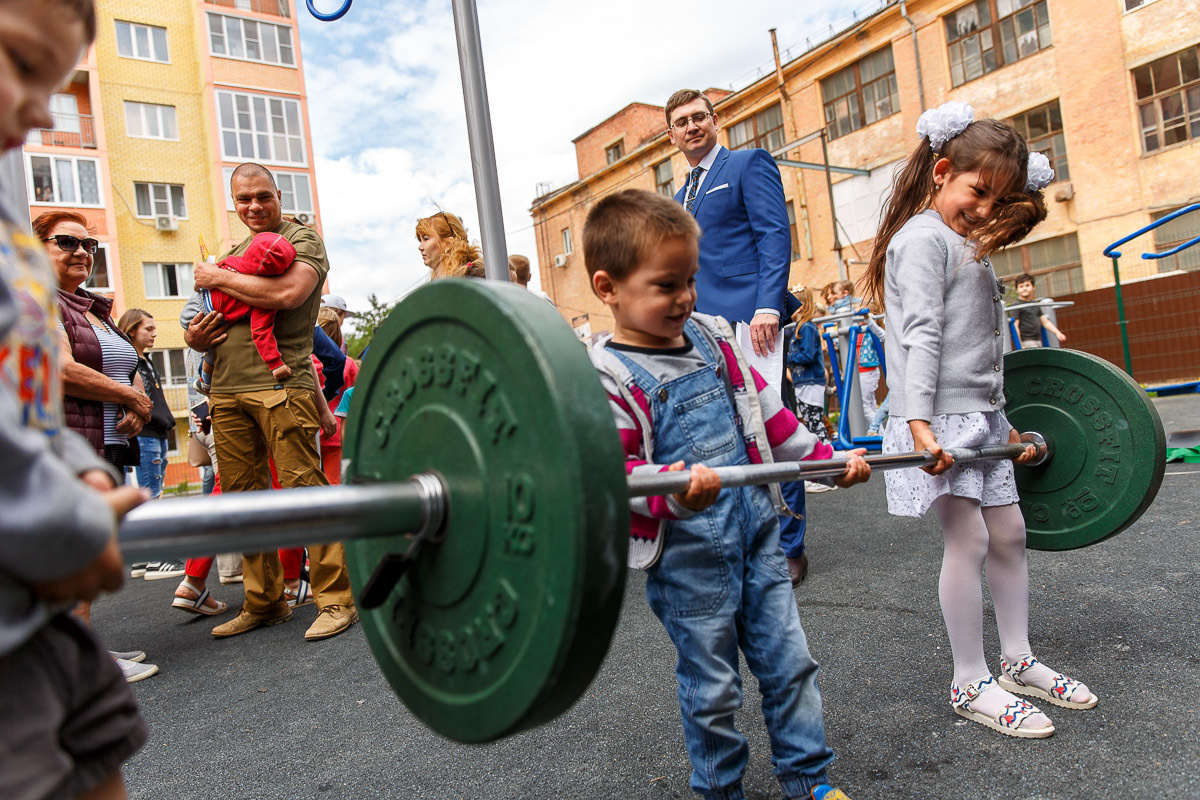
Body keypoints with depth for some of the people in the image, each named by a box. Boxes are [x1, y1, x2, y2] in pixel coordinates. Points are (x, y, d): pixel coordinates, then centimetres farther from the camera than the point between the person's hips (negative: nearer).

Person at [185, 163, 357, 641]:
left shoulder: (303, 239, 3)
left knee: (304, 488, -10)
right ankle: (263, 602, 20)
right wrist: (195, 337, 5)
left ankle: (335, 600, -2)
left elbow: (288, 294, -18)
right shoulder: (234, 253, 24)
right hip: (226, 388, 7)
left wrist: (219, 278, -6)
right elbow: (214, 314, 29)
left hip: (281, 383, -7)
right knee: (242, 497, 8)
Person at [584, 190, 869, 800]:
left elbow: (765, 413, 16)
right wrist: (674, 489, -38)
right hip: (685, 556, -6)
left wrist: (825, 459, 14)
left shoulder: (711, 338, 8)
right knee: (712, 686, 10)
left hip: (755, 529, 6)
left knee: (790, 662, 15)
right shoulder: (606, 378, -13)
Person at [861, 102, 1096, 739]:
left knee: (1009, 533, 13)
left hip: (980, 416, 10)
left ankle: (1018, 662, 27)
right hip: (941, 418, -10)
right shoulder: (922, 238, -7)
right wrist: (919, 422, -27)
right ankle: (970, 683, 5)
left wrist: (1004, 422, 22)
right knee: (968, 540, -7)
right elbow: (920, 335, -19)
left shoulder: (969, 247, 22)